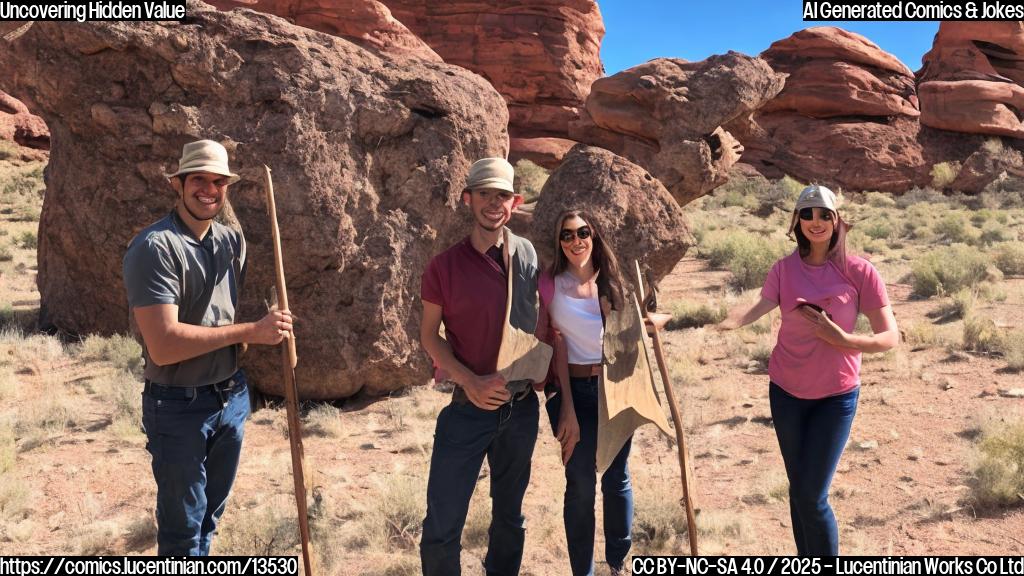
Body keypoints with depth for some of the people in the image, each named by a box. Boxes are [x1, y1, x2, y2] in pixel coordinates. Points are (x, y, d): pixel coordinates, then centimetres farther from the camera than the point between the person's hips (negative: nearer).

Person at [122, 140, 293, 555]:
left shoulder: (233, 240, 4)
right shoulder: (155, 247, -19)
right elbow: (164, 345, -27)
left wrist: (275, 330, -2)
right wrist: (249, 332, -22)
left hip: (232, 396, 7)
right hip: (178, 406, -6)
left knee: (210, 515, 23)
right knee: (183, 529, 10)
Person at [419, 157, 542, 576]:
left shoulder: (527, 255, -1)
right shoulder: (445, 265, -10)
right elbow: (428, 335, -5)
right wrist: (470, 382, -17)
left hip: (522, 408, 4)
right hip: (467, 409, -3)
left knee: (509, 516, 20)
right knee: (442, 524, 0)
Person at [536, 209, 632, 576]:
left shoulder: (610, 281, 4)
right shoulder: (551, 284, -7)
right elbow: (557, 345, -9)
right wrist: (567, 409, -11)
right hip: (574, 390, -3)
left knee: (617, 479, 13)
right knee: (581, 486, 3)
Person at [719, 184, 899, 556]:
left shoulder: (859, 272, -10)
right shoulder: (784, 269, -3)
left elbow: (890, 337, -8)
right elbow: (757, 309, -20)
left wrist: (842, 339, -25)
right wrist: (726, 321, -41)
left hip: (836, 395, -3)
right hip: (786, 390, 3)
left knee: (813, 496, -5)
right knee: (798, 489, 14)